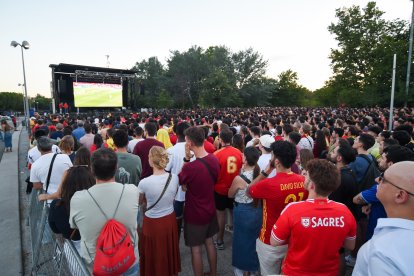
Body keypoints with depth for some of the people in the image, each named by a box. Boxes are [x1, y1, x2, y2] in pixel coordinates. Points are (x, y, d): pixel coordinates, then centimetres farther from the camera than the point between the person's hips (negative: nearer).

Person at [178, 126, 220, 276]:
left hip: (195, 214, -7)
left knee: (196, 249, 12)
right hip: (209, 210, 7)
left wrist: (186, 159, -15)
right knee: (209, 242, 24)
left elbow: (179, 180, -10)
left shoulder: (190, 167, -31)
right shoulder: (214, 160, -8)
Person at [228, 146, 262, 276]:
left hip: (243, 212, -5)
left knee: (243, 240, 17)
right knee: (254, 238, 24)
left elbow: (230, 195, -6)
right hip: (257, 210, 5)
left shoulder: (239, 179, -26)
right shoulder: (260, 173, -11)